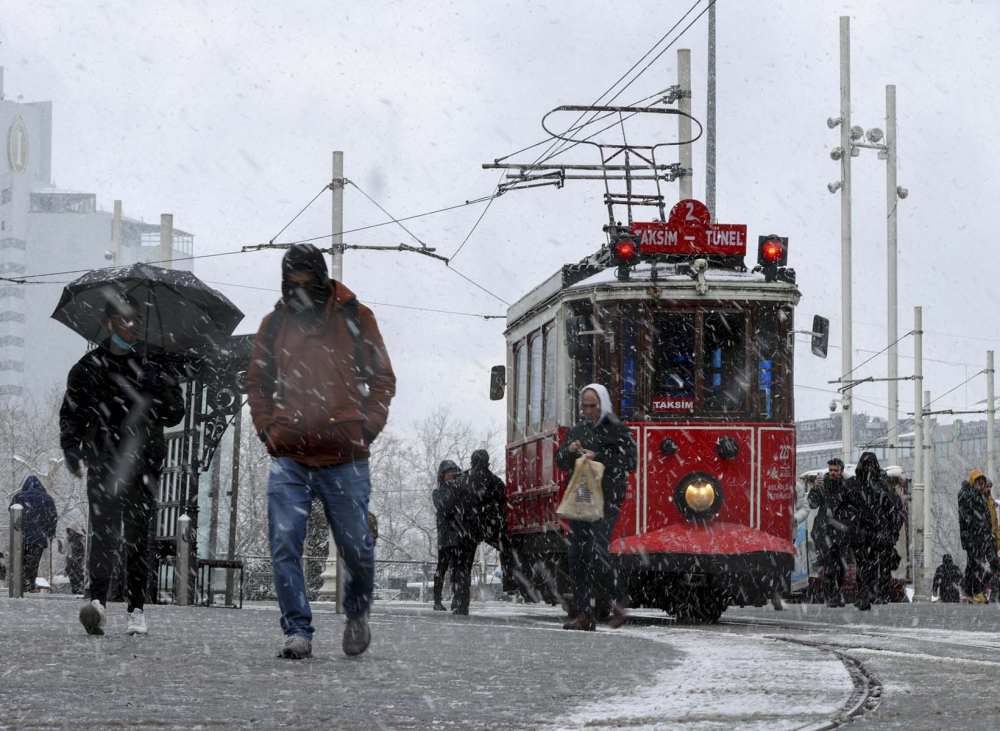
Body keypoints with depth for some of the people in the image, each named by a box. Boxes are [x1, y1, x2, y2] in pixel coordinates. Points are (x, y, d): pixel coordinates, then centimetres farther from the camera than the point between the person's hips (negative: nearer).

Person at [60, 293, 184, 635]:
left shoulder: (155, 367, 12)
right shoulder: (89, 367, 10)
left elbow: (176, 414, 9)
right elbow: (71, 414, 11)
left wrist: (153, 388, -10)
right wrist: (71, 449, -5)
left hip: (143, 465, 1)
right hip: (103, 462, -1)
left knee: (138, 536, 2)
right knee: (104, 531, -16)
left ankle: (136, 609, 6)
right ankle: (98, 600, -27)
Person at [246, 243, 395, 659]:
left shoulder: (354, 319, 3)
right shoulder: (275, 325, 8)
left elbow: (382, 380, 8)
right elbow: (257, 385, 19)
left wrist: (367, 428, -3)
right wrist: (268, 430, 5)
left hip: (345, 460, -1)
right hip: (289, 458, 1)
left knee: (356, 548, 5)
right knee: (284, 544, -10)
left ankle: (357, 613, 32)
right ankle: (298, 632, -3)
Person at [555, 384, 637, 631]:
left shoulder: (618, 431, 0)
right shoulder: (577, 430, 17)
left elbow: (630, 461, -9)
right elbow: (561, 462, 19)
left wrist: (599, 458, -16)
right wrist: (569, 451, -4)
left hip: (606, 501, -6)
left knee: (597, 555, -15)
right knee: (577, 558, 1)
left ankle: (618, 599, 7)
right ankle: (585, 615, 4)